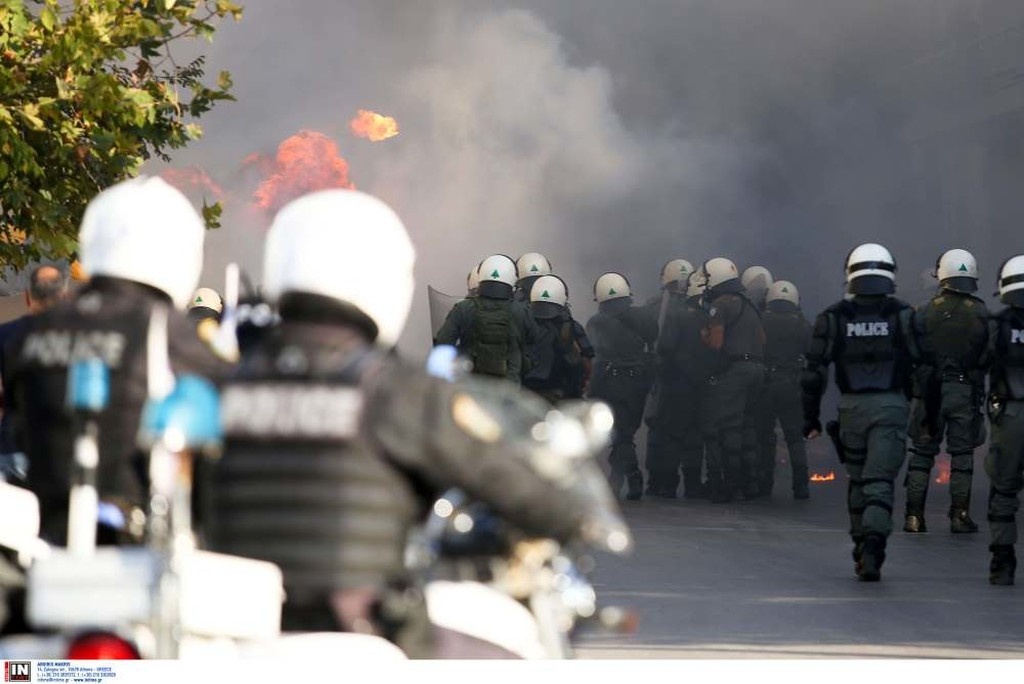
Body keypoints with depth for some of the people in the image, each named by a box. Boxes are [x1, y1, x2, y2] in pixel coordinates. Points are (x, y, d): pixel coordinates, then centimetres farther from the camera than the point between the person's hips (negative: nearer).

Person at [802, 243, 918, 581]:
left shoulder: (833, 317, 2)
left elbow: (814, 371, 1)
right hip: (892, 407, -2)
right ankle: (872, 546, -24)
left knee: (858, 481, 16)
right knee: (880, 482, -6)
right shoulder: (903, 316, -1)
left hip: (852, 407, 2)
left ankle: (862, 550, 21)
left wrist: (810, 417, 7)